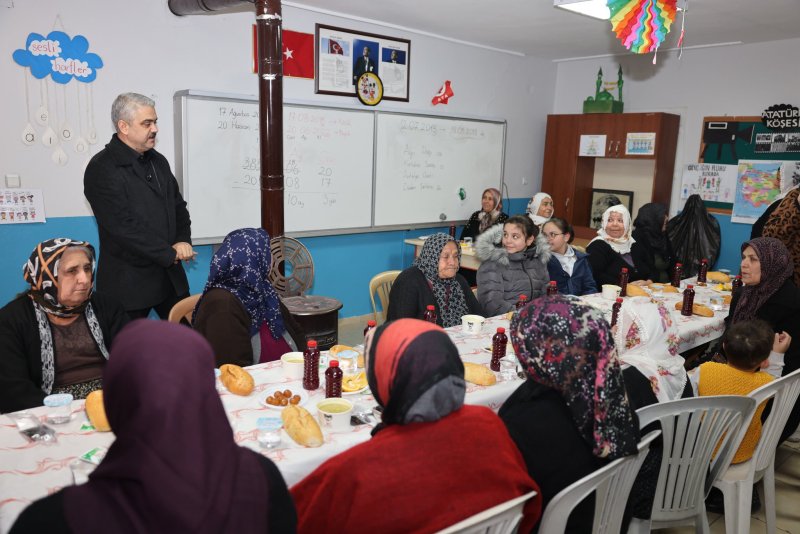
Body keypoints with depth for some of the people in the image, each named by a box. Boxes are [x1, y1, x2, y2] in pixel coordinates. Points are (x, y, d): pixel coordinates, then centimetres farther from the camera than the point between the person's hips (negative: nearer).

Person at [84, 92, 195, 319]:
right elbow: (124, 227, -21)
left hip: (170, 274, 7)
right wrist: (170, 254, -16)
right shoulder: (102, 169, -13)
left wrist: (183, 241, -4)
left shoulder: (158, 160, 10)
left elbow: (178, 205, 15)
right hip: (128, 282, -6)